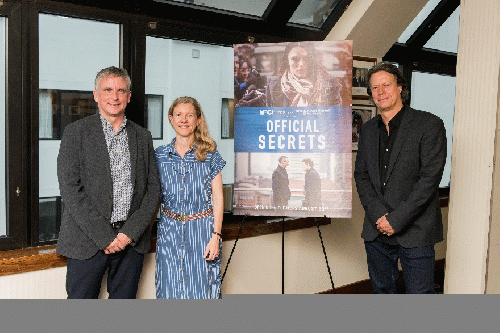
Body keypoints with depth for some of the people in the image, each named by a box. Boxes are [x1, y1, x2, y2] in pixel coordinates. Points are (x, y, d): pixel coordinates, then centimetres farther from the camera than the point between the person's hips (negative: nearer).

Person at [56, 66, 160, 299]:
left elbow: (153, 188, 7)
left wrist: (131, 232, -6)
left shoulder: (142, 136, 10)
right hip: (87, 241, -3)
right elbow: (70, 189, -8)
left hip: (132, 239, 3)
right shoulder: (76, 132, 0)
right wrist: (104, 237, -13)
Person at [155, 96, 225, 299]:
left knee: (202, 291, 2)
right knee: (171, 290, 6)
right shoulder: (160, 155, 5)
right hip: (169, 230, 2)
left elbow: (217, 198, -1)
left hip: (202, 229, -2)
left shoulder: (210, 155, 1)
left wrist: (216, 236, -7)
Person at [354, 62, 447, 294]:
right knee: (381, 290, 15)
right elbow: (361, 176, 8)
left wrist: (396, 220, -16)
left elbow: (430, 178, -13)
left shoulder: (429, 125, -7)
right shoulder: (367, 129, 11)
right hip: (376, 231, 5)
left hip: (415, 233, -4)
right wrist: (378, 216, -7)